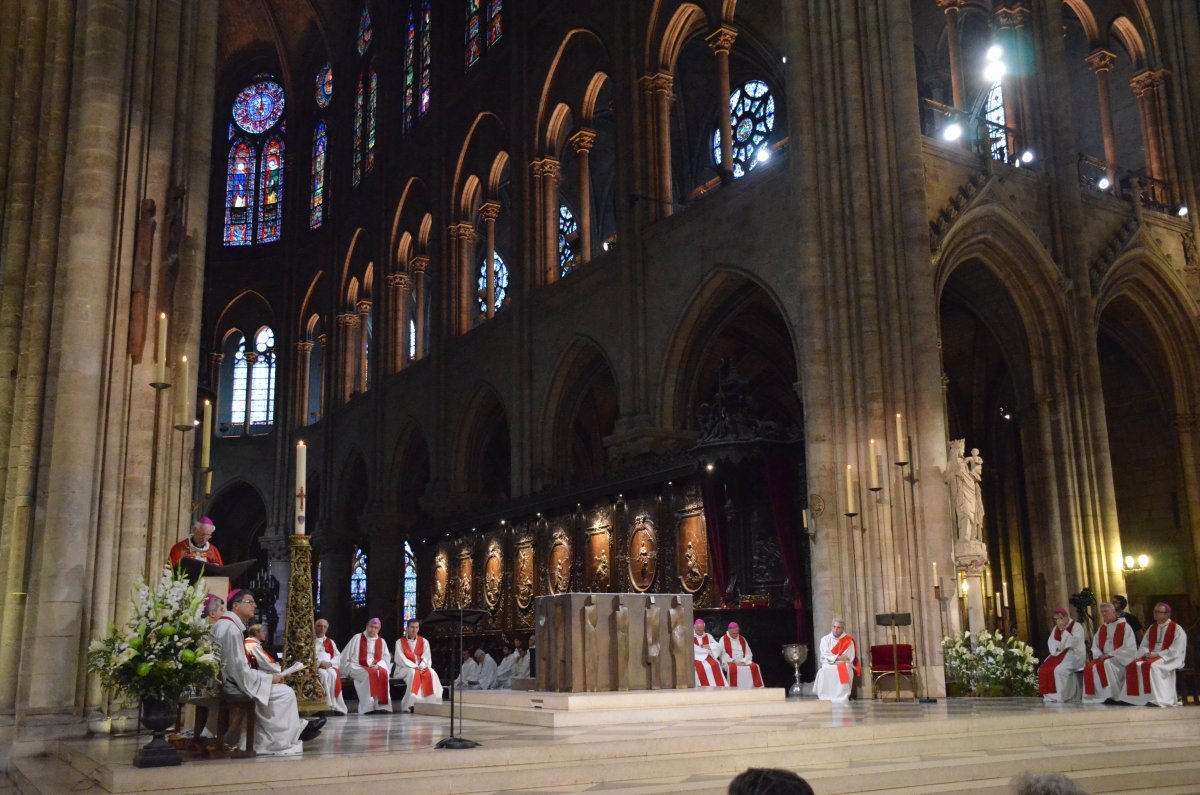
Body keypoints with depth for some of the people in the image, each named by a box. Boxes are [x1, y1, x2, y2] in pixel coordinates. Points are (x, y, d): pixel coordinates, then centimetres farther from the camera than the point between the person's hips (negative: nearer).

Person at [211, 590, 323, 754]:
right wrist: (269, 677, -11)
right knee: (285, 693, -7)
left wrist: (266, 676, 10)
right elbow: (240, 670, -23)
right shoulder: (231, 629, -21)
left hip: (229, 682, 11)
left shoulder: (223, 624, 13)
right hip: (232, 686, -11)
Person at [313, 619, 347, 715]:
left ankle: (335, 705, -34)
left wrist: (330, 663, -9)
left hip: (329, 666, 2)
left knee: (333, 674, -33)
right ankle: (329, 705, -37)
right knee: (323, 674, -35)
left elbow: (338, 656, 13)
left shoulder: (330, 641, 25)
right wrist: (320, 663, -17)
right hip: (315, 666, -2)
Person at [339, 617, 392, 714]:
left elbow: (386, 658, 10)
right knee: (369, 674, -37)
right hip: (359, 668, -2)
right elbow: (346, 656, 6)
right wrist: (351, 669, -5)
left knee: (383, 673, -33)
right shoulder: (357, 638, 8)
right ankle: (368, 707, -38)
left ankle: (382, 705, -36)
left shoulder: (381, 641, 15)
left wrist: (377, 665, -9)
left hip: (376, 667, 3)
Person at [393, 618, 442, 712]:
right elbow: (401, 658, -9)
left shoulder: (424, 642, 11)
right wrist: (414, 667, -22)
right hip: (404, 668, -3)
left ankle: (431, 702, -30)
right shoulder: (400, 642, 2)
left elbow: (426, 657, 0)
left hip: (421, 668, 3)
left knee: (431, 673, -28)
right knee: (413, 673, -37)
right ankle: (409, 704, -38)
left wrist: (421, 667, -21)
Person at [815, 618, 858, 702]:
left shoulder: (848, 641, 4)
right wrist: (838, 657, -15)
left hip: (844, 667, -1)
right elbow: (824, 656, -2)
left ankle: (841, 701, -35)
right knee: (823, 673, -33)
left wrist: (832, 658, -8)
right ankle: (825, 701, -34)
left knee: (843, 673, -35)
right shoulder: (825, 639, 10)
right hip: (827, 668, 1)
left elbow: (849, 659, -4)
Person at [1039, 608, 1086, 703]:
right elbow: (1050, 641, 10)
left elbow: (1074, 642, -17)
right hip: (1059, 654, 7)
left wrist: (1064, 631, -19)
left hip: (1074, 653, -7)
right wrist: (1056, 650, -9)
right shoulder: (1056, 628, 18)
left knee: (1059, 669, -33)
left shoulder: (1076, 626, -3)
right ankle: (1049, 695, -11)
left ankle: (1060, 697, -25)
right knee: (1043, 669, -13)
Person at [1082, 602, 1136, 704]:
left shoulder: (1124, 627, -2)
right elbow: (1095, 647, 17)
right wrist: (1100, 655, -6)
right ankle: (1095, 696, -18)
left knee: (1106, 665, -35)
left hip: (1120, 659, -6)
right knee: (1089, 667, -21)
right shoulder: (1102, 629, 17)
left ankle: (1112, 696, -27)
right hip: (1103, 658, 6)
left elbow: (1129, 647, -11)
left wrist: (1110, 655, -16)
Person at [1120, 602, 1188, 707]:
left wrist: (1157, 655, -18)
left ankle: (1156, 699, -35)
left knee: (1152, 666, -35)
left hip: (1169, 658, -6)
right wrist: (1147, 653, -7)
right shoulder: (1152, 628, 17)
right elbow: (1143, 646, 16)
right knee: (1134, 665, -20)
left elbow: (1175, 650, -11)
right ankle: (1136, 698, -22)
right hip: (1151, 656, 6)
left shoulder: (1177, 629, -2)